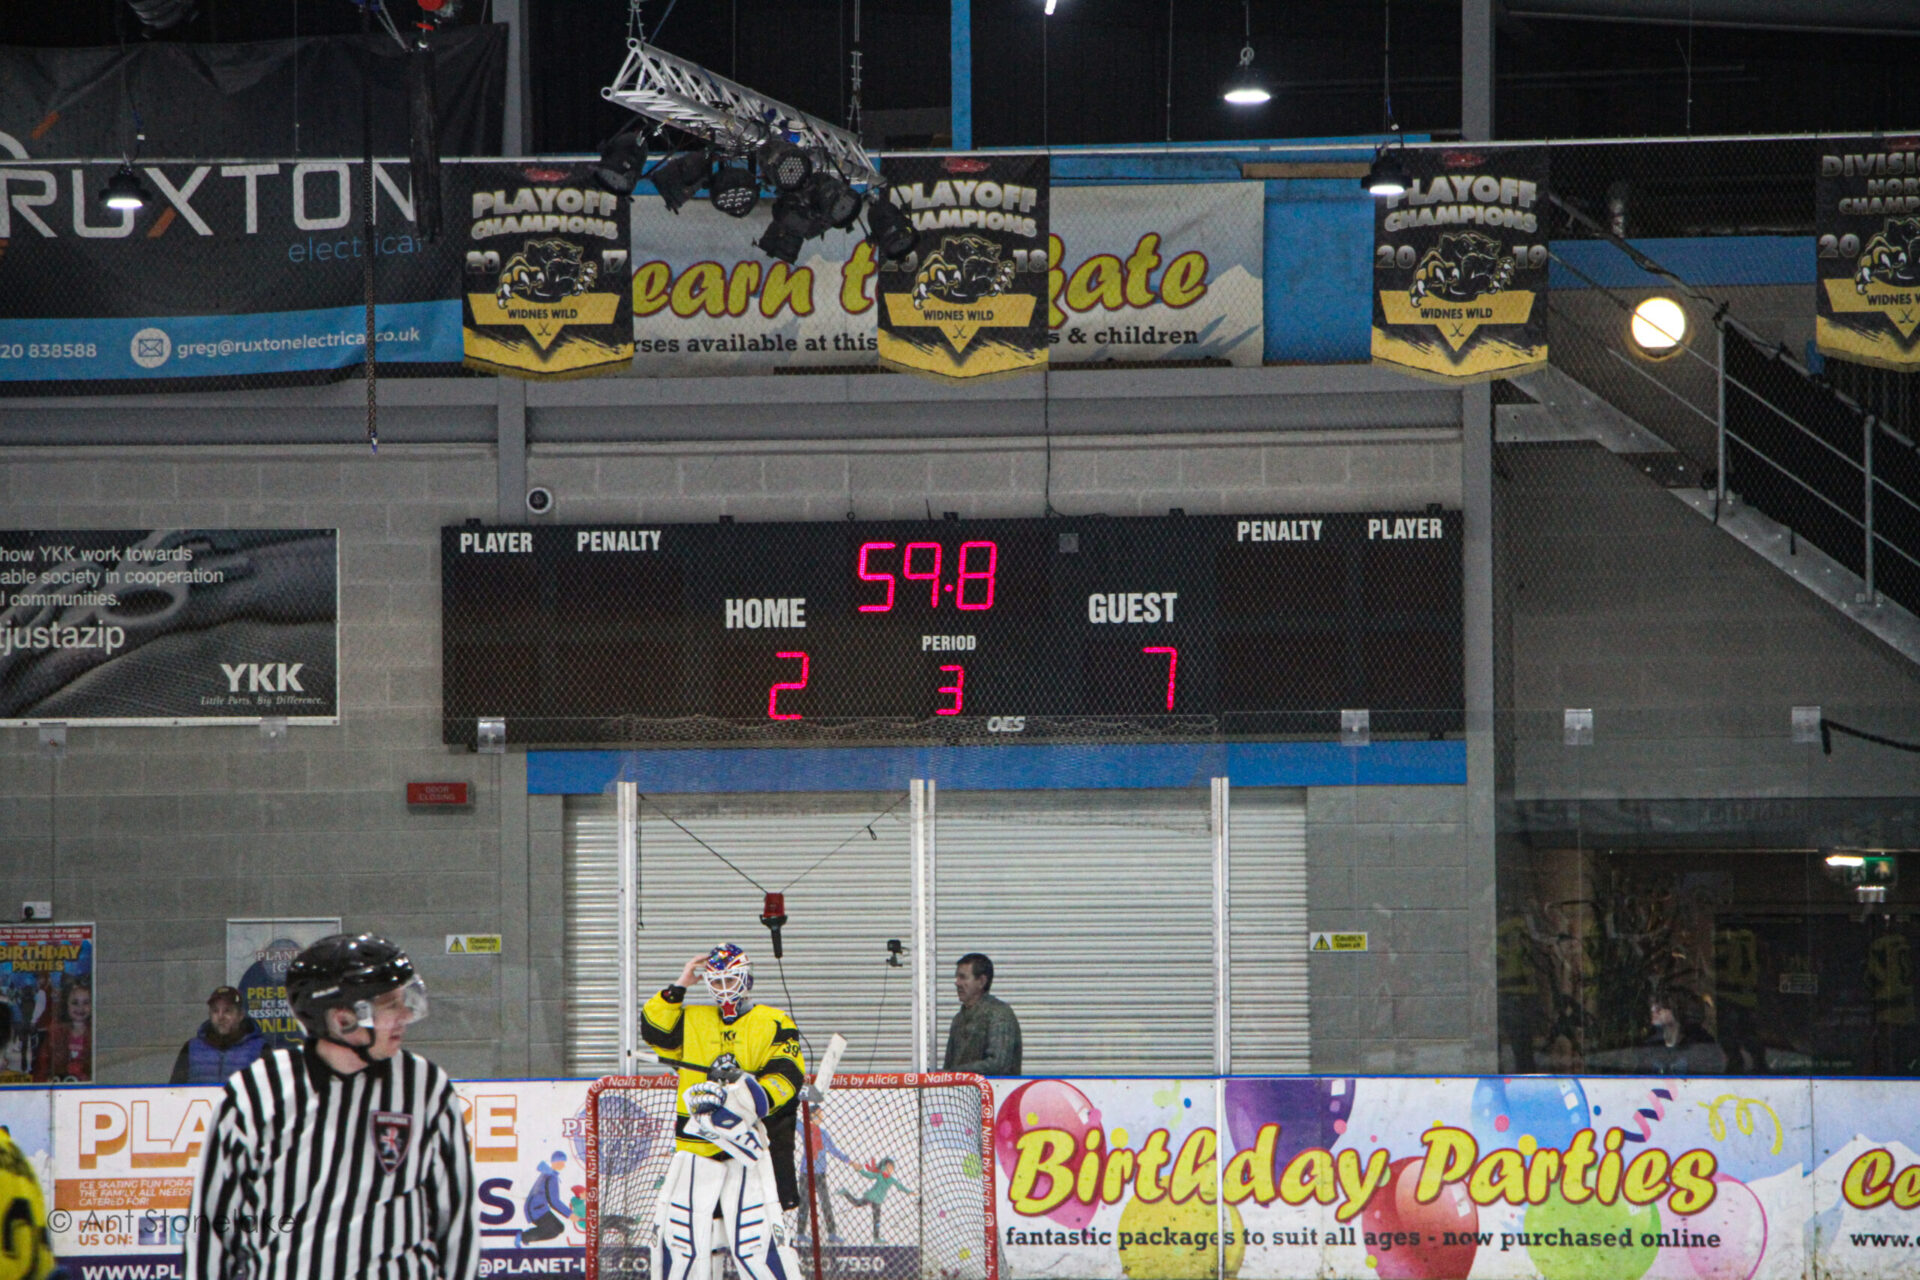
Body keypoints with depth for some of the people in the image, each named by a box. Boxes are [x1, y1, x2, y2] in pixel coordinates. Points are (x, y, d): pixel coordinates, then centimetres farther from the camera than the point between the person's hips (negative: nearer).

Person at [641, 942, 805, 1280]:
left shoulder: (773, 1024, 7)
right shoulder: (693, 1020, 19)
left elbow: (788, 1075, -2)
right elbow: (654, 1030, 5)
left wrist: (756, 1096, -19)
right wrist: (678, 987, 2)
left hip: (747, 1140, -4)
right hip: (696, 1144, 4)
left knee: (757, 1233, -11)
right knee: (678, 1229, 2)